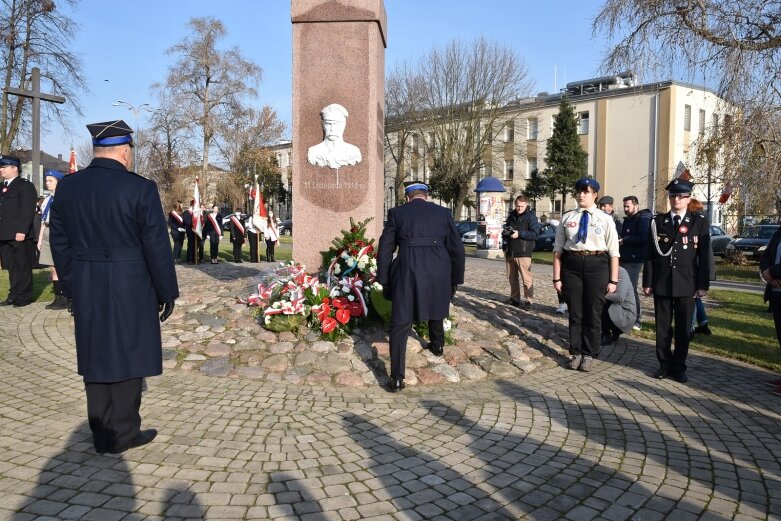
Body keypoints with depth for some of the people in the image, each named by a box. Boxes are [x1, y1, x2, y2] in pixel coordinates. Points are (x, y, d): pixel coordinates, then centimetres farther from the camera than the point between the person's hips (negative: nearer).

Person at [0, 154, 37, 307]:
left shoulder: (25, 186, -5)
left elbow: (28, 211, -13)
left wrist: (22, 231, -19)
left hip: (20, 236, -7)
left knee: (22, 267, 0)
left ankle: (25, 297, 6)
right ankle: (14, 295, 18)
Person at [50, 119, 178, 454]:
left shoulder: (67, 187, 3)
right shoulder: (140, 188, -13)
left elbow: (59, 243, 9)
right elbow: (157, 246, -12)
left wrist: (72, 288, 18)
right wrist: (167, 293, -2)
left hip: (86, 290, 5)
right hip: (130, 289, -5)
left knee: (95, 357, 14)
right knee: (126, 357, 7)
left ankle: (101, 435, 24)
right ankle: (123, 433, 16)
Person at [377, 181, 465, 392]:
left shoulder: (397, 213, 7)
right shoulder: (443, 212, 10)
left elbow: (385, 249, 5)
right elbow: (457, 249, 10)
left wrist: (384, 281, 11)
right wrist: (455, 280, 18)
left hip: (407, 274, -2)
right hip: (438, 274, 2)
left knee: (400, 326, 4)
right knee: (435, 308, 31)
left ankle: (397, 378, -2)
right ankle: (437, 345, 52)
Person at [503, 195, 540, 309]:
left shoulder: (531, 217, -3)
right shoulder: (511, 216, 16)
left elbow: (535, 234, -12)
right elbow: (505, 229, 27)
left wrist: (519, 234, -20)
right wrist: (505, 233, 2)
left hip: (523, 253, -6)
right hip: (510, 252, 6)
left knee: (526, 279, -7)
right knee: (512, 278, 11)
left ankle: (528, 301, -3)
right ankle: (515, 299, 20)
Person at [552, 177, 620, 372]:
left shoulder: (605, 219, 1)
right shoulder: (567, 218, 5)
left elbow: (614, 252, 0)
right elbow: (558, 249, 4)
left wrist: (613, 280, -4)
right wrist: (557, 278, 0)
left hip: (597, 265, -1)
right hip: (571, 265, 1)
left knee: (593, 312, 7)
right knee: (575, 312, 9)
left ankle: (589, 355, 22)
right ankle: (576, 353, 24)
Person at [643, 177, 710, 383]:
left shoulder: (699, 223, 3)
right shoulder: (657, 221, 5)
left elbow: (704, 256, 1)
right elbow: (650, 254, 4)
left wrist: (703, 285, -3)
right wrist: (647, 282, 0)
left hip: (687, 285, -1)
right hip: (662, 283, 1)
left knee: (683, 328, 6)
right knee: (662, 327, 7)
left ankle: (679, 367, 17)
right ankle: (665, 364, 19)